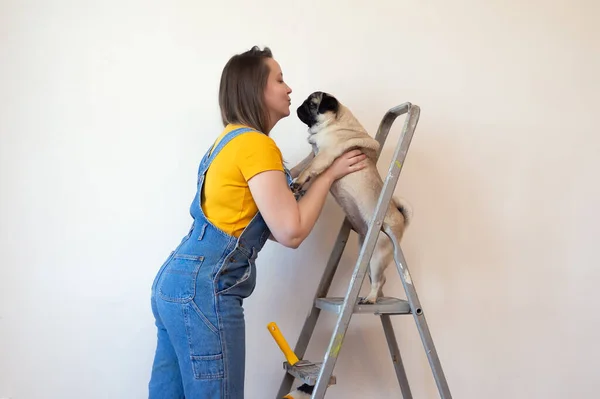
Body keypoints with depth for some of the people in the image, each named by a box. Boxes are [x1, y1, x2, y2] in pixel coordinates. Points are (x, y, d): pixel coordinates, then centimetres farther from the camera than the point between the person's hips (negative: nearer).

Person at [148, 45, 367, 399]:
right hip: (204, 292, -10)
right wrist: (329, 174, -3)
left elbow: (270, 226, 17)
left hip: (177, 282, 10)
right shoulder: (256, 144, -13)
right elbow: (291, 232, -14)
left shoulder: (233, 138, 17)